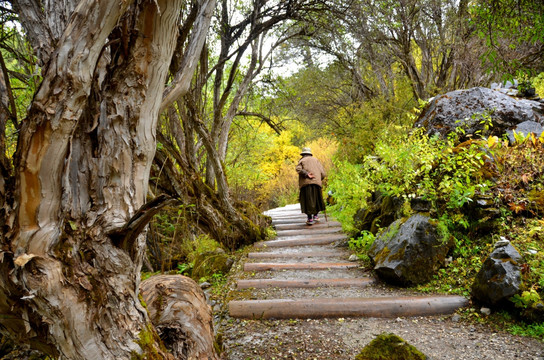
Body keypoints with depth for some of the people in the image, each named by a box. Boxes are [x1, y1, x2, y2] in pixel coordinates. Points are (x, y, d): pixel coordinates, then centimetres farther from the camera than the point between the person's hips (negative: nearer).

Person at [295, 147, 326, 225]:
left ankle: (310, 219, -5)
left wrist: (306, 174, -14)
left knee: (307, 201, -2)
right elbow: (322, 173, 10)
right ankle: (316, 215, 19)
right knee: (316, 199, 18)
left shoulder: (301, 161, 10)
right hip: (316, 182, 3)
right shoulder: (315, 160, 18)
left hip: (306, 183, -2)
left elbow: (298, 169, -12)